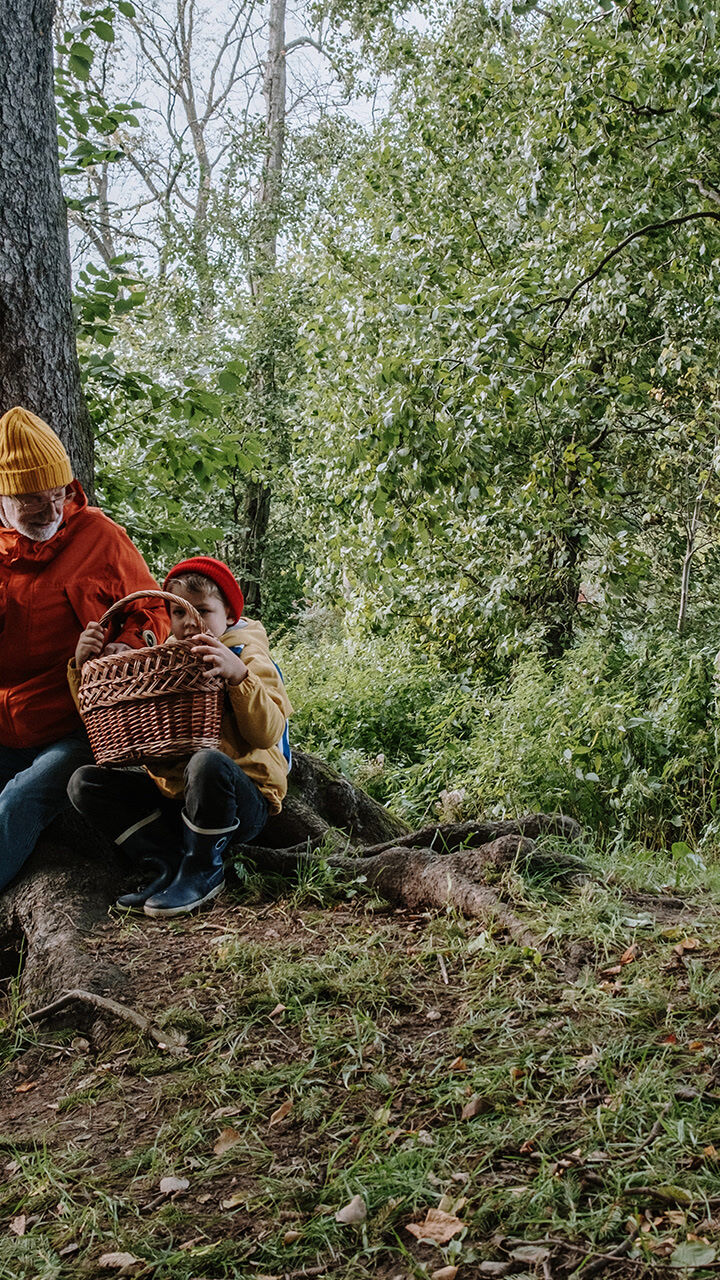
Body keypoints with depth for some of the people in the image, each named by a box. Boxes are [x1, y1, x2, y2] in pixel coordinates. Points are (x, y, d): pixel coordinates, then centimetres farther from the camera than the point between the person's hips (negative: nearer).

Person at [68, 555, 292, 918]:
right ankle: (170, 864, -13)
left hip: (241, 801, -5)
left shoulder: (246, 656, 0)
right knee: (84, 783, -7)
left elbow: (268, 734, -17)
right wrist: (85, 668, 0)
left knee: (207, 761, -38)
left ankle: (203, 870, -14)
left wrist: (238, 675, -30)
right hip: (172, 795, 6)